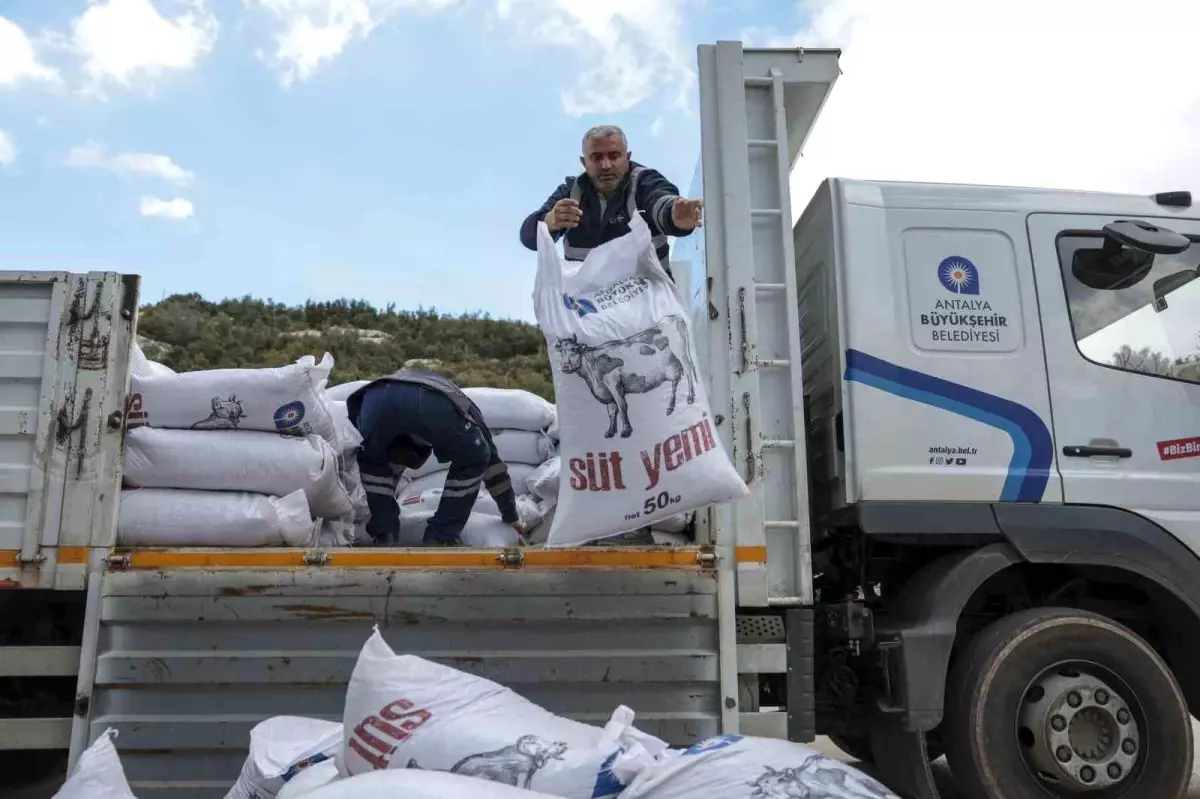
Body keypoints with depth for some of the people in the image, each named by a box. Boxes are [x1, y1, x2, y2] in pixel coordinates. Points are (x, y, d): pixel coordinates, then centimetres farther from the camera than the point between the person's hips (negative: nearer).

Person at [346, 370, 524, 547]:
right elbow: (492, 462, 45)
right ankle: (440, 540, 22)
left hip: (378, 397, 3)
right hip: (435, 403, -3)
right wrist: (511, 516, 54)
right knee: (472, 461, 24)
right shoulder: (466, 408, 43)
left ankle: (383, 538, 26)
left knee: (371, 462, 33)